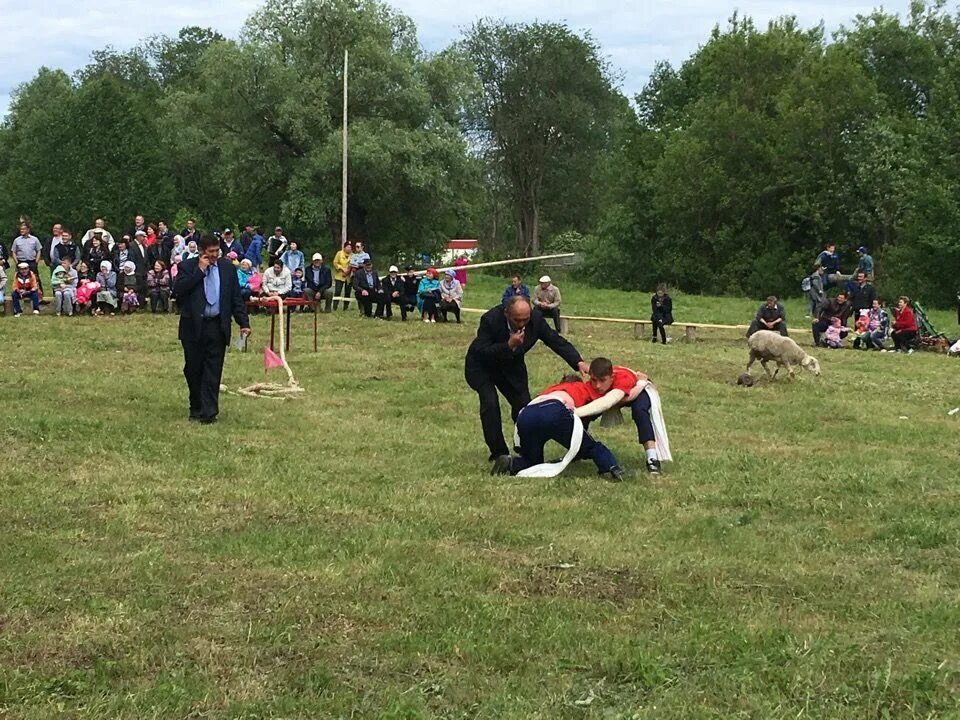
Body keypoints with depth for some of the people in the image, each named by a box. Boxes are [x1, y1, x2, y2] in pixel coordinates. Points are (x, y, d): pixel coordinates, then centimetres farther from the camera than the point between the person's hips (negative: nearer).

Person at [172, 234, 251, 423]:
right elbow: (177, 291, -15)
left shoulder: (227, 268, 7)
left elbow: (236, 298, 9)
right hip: (193, 326, -1)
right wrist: (199, 271, -15)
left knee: (213, 372, -3)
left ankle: (209, 412, -4)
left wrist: (244, 323, 1)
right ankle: (196, 409, 22)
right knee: (193, 369, 8)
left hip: (217, 326, 1)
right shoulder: (187, 266, 0)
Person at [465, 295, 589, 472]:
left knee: (523, 405, -2)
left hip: (511, 366, 4)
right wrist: (508, 345, -46)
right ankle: (500, 455, -14)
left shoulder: (536, 319, -23)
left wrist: (579, 362, -28)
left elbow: (556, 341, -16)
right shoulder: (491, 319, -35)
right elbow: (480, 352, -35)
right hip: (482, 366, -4)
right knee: (490, 403, -22)